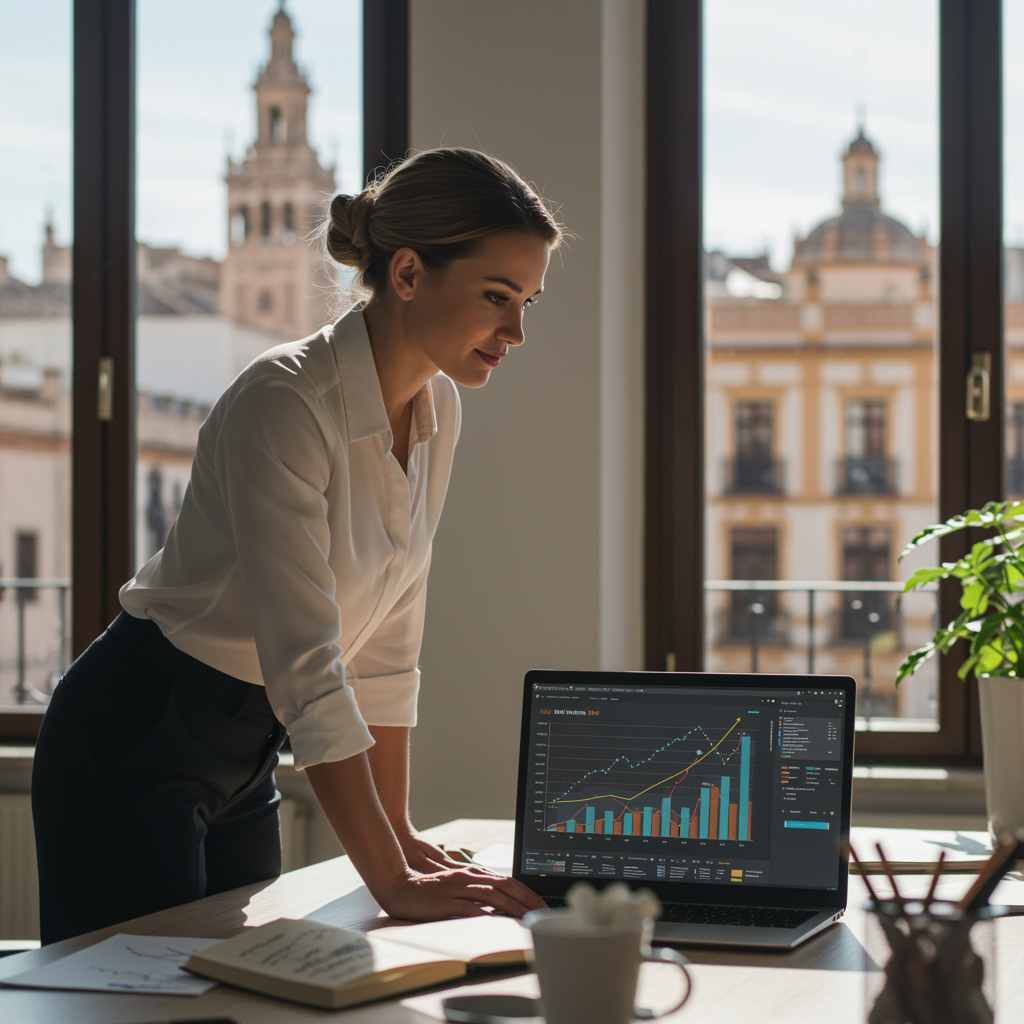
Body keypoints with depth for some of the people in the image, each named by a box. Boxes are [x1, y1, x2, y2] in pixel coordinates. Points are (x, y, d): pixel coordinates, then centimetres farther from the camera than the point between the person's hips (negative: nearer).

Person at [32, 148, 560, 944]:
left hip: (244, 758, 8)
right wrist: (390, 881, -30)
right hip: (133, 748, -8)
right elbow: (306, 669, -30)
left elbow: (386, 647, 6)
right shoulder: (284, 403, -25)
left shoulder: (436, 410, 0)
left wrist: (399, 838, 4)